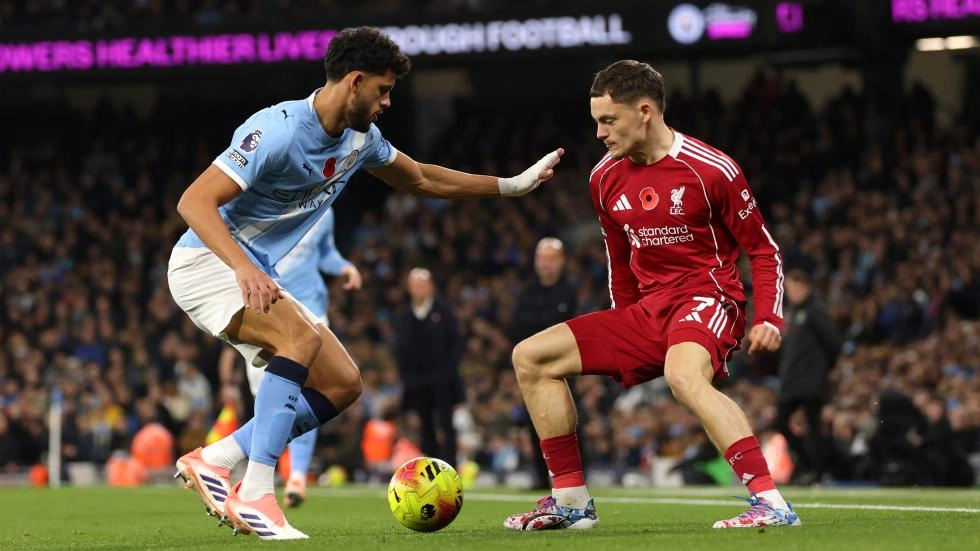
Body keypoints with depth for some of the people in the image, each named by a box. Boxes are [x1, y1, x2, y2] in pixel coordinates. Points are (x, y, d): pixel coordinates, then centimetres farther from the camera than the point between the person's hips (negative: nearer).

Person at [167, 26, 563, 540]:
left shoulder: (361, 139, 5)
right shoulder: (278, 130, -23)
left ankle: (212, 460, 2)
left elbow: (420, 179, 25)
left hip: (255, 275, 9)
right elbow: (194, 201, -28)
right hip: (204, 263, -9)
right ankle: (255, 494, -32)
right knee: (304, 336, -32)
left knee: (342, 384, 0)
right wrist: (243, 268, -42)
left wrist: (512, 185, 24)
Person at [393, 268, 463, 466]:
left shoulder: (443, 310, 0)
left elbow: (456, 341, 0)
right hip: (416, 380, 3)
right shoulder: (403, 316, 8)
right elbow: (399, 349, 11)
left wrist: (449, 370, -8)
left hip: (441, 380, -3)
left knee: (446, 425, -5)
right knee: (426, 427, 5)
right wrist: (405, 375, 3)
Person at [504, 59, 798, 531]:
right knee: (530, 358, 2)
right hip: (645, 312, 8)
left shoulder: (711, 170, -12)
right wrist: (616, 340, 22)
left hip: (707, 301, -8)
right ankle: (570, 501, 4)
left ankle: (771, 504, -42)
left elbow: (763, 249, -4)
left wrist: (768, 319, -16)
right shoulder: (605, 179, 7)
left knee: (684, 376, -41)